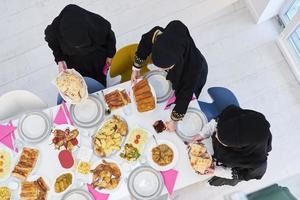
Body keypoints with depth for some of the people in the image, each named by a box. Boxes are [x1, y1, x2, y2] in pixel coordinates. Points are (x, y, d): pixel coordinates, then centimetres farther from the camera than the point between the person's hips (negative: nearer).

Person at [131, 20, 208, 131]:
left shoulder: (194, 65, -50)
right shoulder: (158, 34, -42)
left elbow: (185, 96, -33)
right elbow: (145, 42, -16)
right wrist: (136, 68, -5)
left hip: (194, 77, -3)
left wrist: (174, 120, -21)